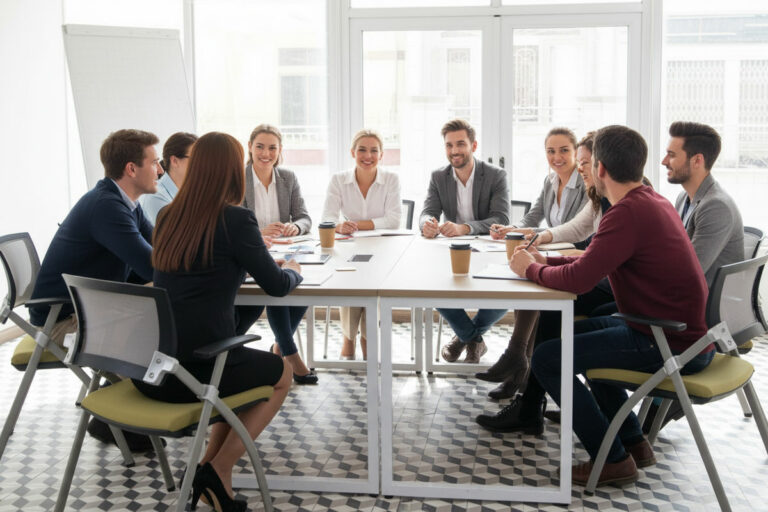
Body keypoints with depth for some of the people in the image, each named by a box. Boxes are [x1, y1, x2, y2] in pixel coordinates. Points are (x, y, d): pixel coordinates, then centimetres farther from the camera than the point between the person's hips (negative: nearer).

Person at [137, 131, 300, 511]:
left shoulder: (167, 217, 7)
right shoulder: (235, 219, -11)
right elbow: (277, 286, -3)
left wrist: (253, 255, 29)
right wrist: (292, 270, 19)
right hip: (194, 370, -7)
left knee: (248, 363, 32)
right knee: (281, 375, 22)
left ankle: (210, 464, 23)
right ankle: (218, 469, 11)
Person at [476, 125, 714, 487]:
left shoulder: (628, 212, -22)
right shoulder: (653, 201, 10)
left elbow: (577, 280, -25)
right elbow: (597, 263, 17)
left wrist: (531, 269, -6)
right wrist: (545, 262, 11)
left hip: (673, 346, -10)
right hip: (686, 331, 10)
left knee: (547, 358, -8)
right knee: (580, 332, 27)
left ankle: (613, 460, 2)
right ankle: (633, 442, 29)